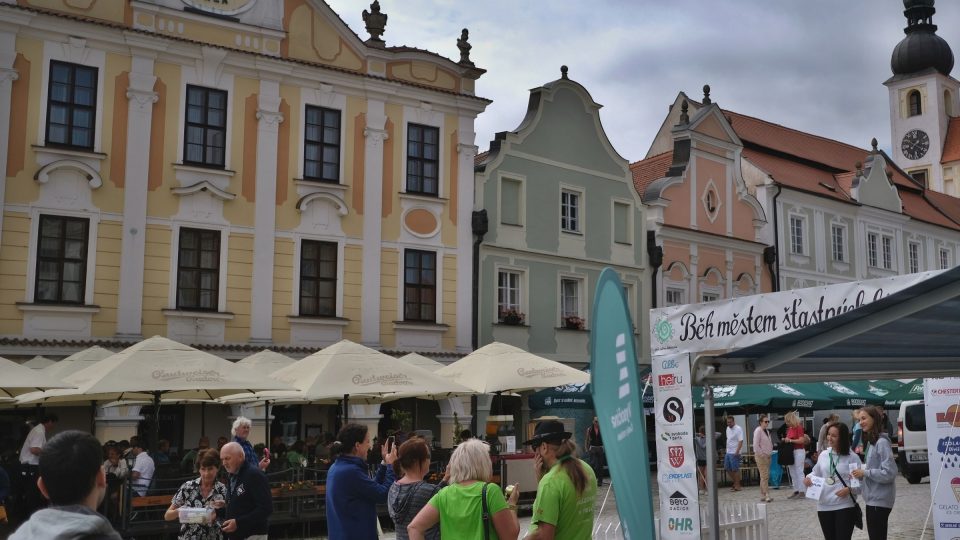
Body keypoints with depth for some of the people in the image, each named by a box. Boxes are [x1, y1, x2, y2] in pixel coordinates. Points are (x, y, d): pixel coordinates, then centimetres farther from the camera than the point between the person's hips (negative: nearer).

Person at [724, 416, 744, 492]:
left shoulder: (738, 429, -13)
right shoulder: (728, 429, 13)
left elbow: (740, 441, -18)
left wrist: (737, 451, -24)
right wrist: (727, 449, 16)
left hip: (734, 453, -9)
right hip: (728, 452, 9)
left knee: (735, 469, -4)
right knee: (728, 468, 11)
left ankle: (737, 485, 5)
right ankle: (735, 483, 24)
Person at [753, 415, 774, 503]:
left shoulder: (767, 431, 16)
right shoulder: (758, 431, -11)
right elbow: (756, 445, -17)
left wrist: (770, 452, 14)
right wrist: (761, 454, -18)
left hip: (767, 456, 9)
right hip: (761, 456, -9)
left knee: (765, 476, 8)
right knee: (764, 476, -11)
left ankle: (762, 496, 12)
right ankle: (767, 495, -12)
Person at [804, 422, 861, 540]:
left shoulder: (852, 457, -7)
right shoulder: (823, 455, 6)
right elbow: (816, 473, 18)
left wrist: (849, 489, -25)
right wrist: (808, 478, -3)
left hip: (845, 506, -5)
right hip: (824, 506, 5)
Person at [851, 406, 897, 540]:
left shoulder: (882, 442, -17)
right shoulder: (871, 442, 11)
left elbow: (889, 473, -23)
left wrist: (865, 473, -17)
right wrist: (860, 473, 4)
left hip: (879, 500, -9)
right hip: (873, 498, 9)